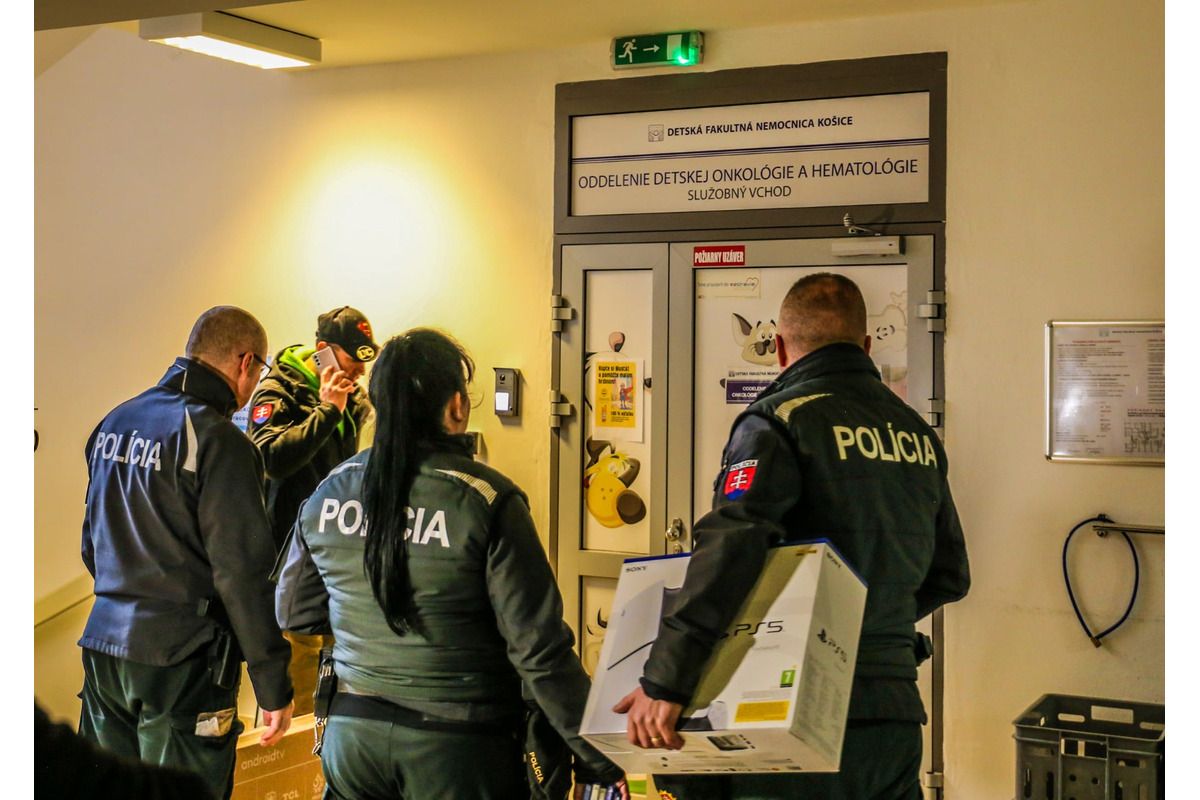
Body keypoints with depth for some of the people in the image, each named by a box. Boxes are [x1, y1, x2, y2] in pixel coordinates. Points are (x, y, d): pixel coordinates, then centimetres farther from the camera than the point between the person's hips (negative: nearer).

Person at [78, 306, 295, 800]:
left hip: (103, 646, 8)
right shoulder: (218, 441, -15)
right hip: (181, 662, -7)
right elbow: (242, 570, -17)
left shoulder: (114, 423, 10)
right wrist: (273, 685, -12)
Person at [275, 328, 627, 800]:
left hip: (351, 737, 4)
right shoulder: (488, 503, -16)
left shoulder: (326, 495, -1)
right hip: (456, 744, -4)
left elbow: (293, 614, 12)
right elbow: (538, 647, -16)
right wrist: (599, 758, -9)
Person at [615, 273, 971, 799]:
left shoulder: (778, 420, -9)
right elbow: (949, 577, 21)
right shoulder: (918, 432, 13)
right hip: (898, 714, 7)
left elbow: (729, 546, -24)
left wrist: (664, 679, -25)